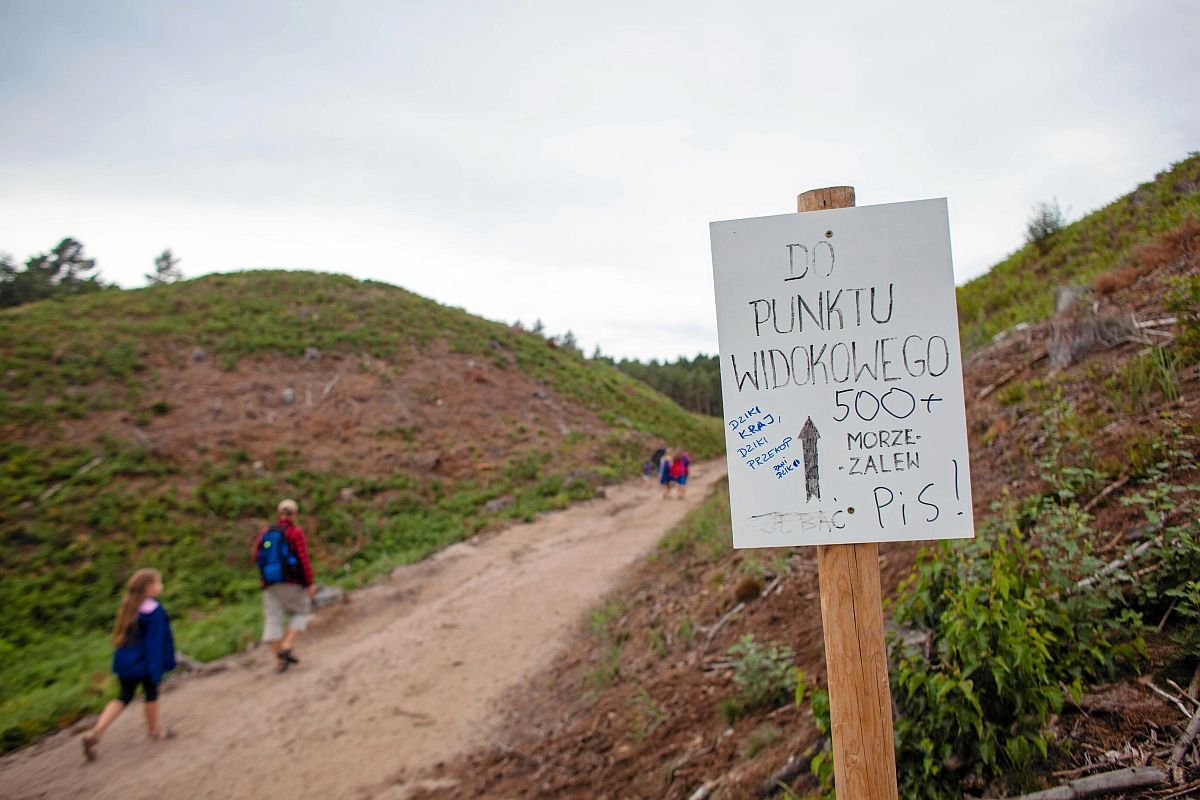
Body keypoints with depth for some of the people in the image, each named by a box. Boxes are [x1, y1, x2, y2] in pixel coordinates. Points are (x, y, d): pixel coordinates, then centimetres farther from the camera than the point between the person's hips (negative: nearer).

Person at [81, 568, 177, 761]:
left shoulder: (129, 606, 2)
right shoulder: (154, 612, -23)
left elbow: (122, 633, 14)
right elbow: (155, 642, -22)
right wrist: (156, 670, -18)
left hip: (124, 661, 7)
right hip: (143, 663, -7)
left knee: (124, 697, 17)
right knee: (151, 694, 15)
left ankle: (95, 733, 2)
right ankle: (154, 729, 34)